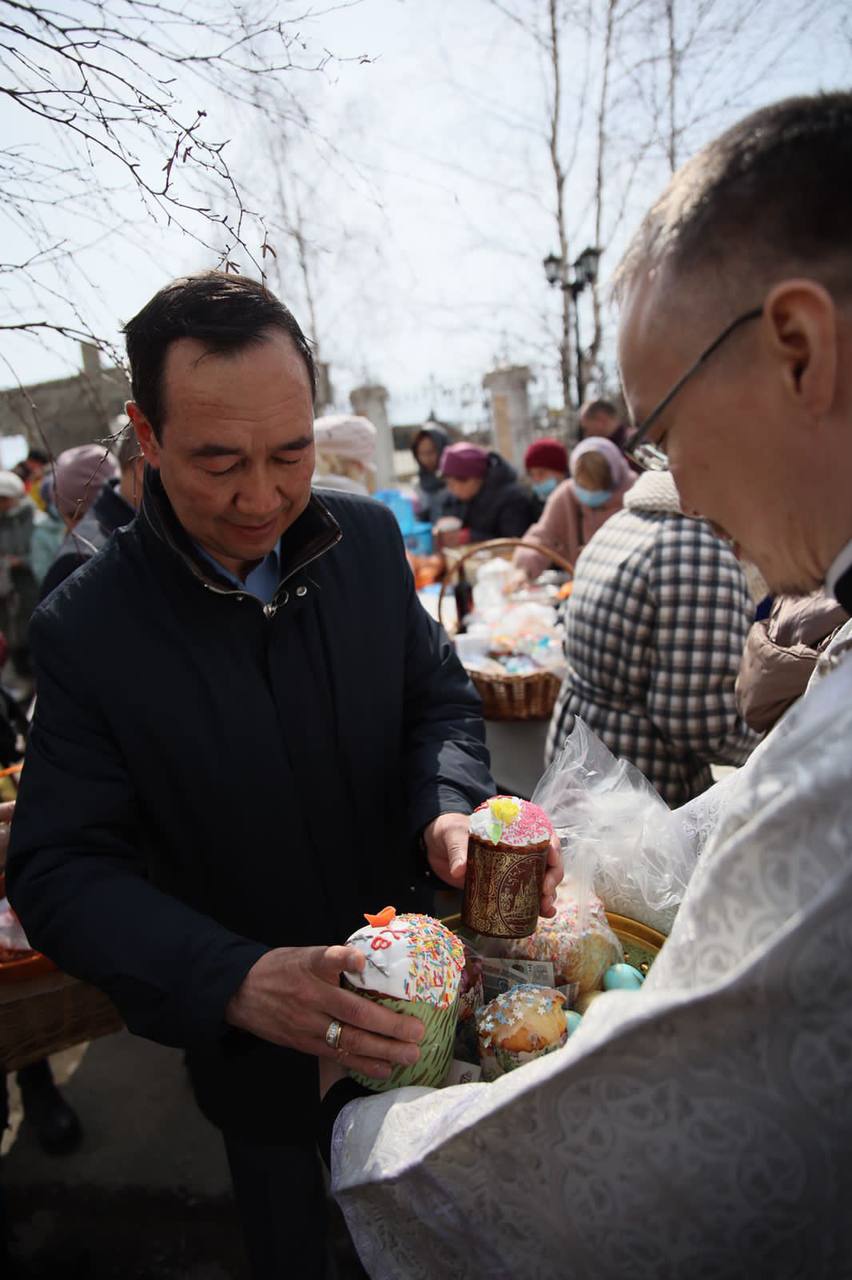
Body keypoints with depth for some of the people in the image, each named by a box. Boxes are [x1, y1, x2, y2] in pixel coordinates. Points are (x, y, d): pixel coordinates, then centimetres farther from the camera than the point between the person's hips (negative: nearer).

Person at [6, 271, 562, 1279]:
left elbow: (439, 698, -3)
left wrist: (447, 810, -25)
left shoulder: (367, 536, -12)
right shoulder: (86, 628, -21)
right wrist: (237, 982, -35)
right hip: (245, 1035, -2)